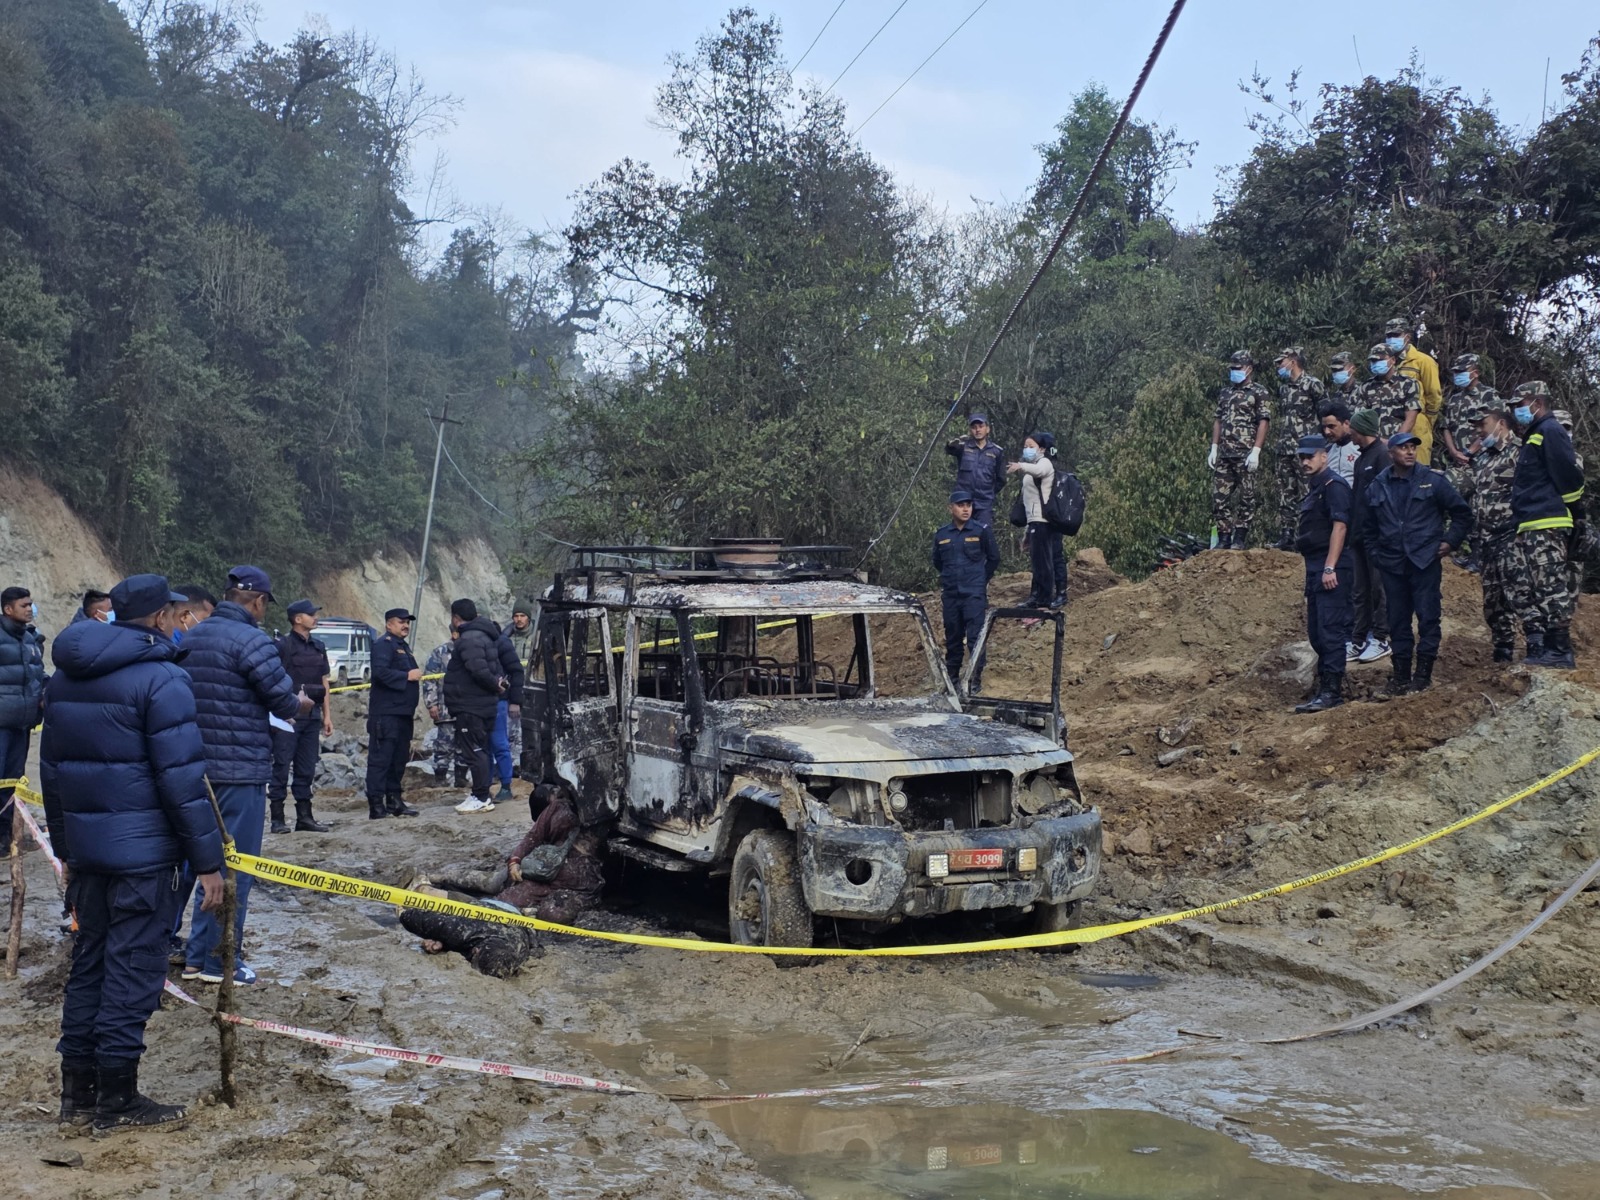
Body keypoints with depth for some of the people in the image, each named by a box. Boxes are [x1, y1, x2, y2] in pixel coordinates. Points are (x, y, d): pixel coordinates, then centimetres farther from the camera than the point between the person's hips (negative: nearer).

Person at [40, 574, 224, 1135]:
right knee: (133, 967, 0)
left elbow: (52, 770, 17)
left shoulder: (66, 675, 12)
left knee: (88, 962, 15)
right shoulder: (160, 678, -13)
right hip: (142, 850, -8)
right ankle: (116, 1101, 6)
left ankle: (76, 1094, 20)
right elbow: (182, 778, -17)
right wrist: (207, 860, -13)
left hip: (85, 849, 8)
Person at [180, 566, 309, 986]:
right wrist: (302, 705, 7)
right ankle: (220, 961, 7)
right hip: (241, 767, -8)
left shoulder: (193, 637, 10)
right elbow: (283, 699, -16)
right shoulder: (251, 640, -15)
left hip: (200, 764, 8)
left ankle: (198, 954, 23)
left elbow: (193, 695, 13)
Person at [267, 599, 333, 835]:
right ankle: (277, 818, -1)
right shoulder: (283, 645, -7)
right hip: (289, 716, -7)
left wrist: (327, 715, 15)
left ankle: (304, 817, 16)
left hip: (312, 716, 7)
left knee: (307, 769, 10)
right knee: (281, 767, -4)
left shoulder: (318, 646, 14)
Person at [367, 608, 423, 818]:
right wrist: (407, 676, -18)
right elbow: (380, 671, -24)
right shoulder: (383, 645, -8)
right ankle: (376, 805, -10)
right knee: (380, 759, -9)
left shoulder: (404, 647, 22)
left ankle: (395, 800, 19)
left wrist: (412, 710, 24)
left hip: (403, 713, 10)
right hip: (386, 713, -10)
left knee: (399, 760, 12)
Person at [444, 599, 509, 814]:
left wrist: (496, 685, -15)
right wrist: (501, 682, 4)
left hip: (470, 706, -10)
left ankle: (481, 798, -5)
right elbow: (495, 667, 20)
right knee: (480, 750, 16)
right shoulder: (484, 635, 16)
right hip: (484, 705, 10)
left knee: (475, 751, -7)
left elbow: (479, 670, -29)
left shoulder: (469, 639, -18)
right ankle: (480, 795, 22)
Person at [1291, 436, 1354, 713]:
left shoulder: (1333, 486, -10)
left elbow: (1339, 526, -18)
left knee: (1331, 630, -10)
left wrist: (1330, 568, -23)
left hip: (1332, 568, -10)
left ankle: (1332, 691, -10)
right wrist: (1315, 570, 18)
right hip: (1315, 568, 10)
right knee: (1316, 632, 12)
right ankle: (1324, 686, 19)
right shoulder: (1313, 488, 20)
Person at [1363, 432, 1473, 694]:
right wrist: (1376, 554, 10)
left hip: (1425, 561, -3)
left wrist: (1450, 542, 0)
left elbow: (1462, 513, 7)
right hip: (1392, 564, 3)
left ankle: (1424, 674, 4)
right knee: (1397, 620, 7)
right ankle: (1400, 674, 15)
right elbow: (1369, 527, 19)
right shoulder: (1377, 487, 7)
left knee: (1428, 618, -3)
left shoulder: (1432, 480, 0)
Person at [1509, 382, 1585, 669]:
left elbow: (1570, 474, -16)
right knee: (1527, 592, 10)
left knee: (1551, 589, -11)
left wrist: (1566, 506, -2)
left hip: (1546, 525, -11)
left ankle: (1561, 651, -10)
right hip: (1529, 528, 11)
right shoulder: (1533, 436, 23)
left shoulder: (1549, 431, -8)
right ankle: (1538, 650, 12)